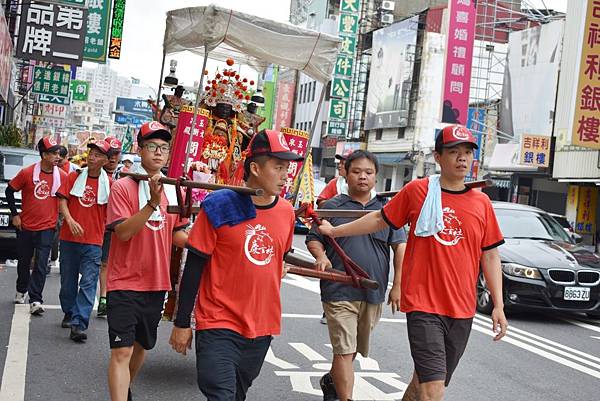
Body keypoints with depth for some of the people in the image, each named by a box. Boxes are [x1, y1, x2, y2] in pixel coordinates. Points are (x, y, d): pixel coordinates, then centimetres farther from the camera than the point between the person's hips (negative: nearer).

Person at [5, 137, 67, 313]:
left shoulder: (62, 176, -6)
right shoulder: (27, 173, -9)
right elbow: (10, 191, 2)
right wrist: (14, 214, 0)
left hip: (47, 227, -1)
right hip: (25, 226, 1)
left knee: (41, 265, -8)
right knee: (24, 262, 17)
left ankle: (35, 301, -6)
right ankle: (21, 291, 40)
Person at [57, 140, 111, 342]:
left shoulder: (108, 183, 0)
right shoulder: (74, 177, 3)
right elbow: (62, 200, -1)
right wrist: (70, 220, -16)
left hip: (93, 241, -2)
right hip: (69, 238, 2)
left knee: (88, 282, -10)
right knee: (68, 279, 14)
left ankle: (78, 324, -12)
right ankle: (69, 313, 34)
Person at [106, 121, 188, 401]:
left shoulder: (172, 189, 7)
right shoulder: (123, 186, -10)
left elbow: (177, 234, 11)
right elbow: (123, 232, -21)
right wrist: (153, 202, -29)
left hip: (156, 283, 6)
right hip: (124, 283, -6)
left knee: (142, 345, 19)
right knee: (122, 350, -11)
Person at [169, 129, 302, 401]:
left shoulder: (286, 212, 3)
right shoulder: (219, 206, -12)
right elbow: (194, 266, -8)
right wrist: (181, 323, -6)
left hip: (262, 327, 5)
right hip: (219, 326, -5)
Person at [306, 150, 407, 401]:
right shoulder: (332, 206, 2)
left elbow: (400, 246, 6)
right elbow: (313, 239, 8)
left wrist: (398, 285, -1)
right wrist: (320, 256, -15)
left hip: (374, 294, 3)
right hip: (339, 292, -3)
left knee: (354, 348, 18)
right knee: (344, 350, -8)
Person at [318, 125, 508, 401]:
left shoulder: (481, 202, 5)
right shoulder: (417, 191, -2)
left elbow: (490, 255, 9)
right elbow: (380, 219, 11)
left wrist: (498, 305, 6)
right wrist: (333, 231, 15)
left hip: (462, 309, 4)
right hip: (423, 304, -4)